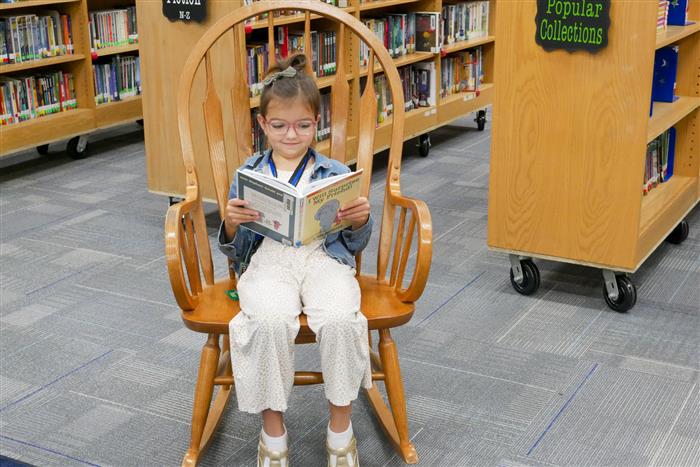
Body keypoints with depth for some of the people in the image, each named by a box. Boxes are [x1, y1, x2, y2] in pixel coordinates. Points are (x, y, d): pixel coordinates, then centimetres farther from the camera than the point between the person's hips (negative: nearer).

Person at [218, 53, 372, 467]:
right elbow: (235, 250, 13)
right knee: (270, 321, -35)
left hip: (323, 258, 0)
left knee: (341, 318, -33)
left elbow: (355, 245, 14)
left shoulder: (336, 174, 13)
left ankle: (341, 424, -10)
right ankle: (273, 425, -12)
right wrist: (231, 225, -10)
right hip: (268, 261, 0)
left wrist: (360, 222, -9)